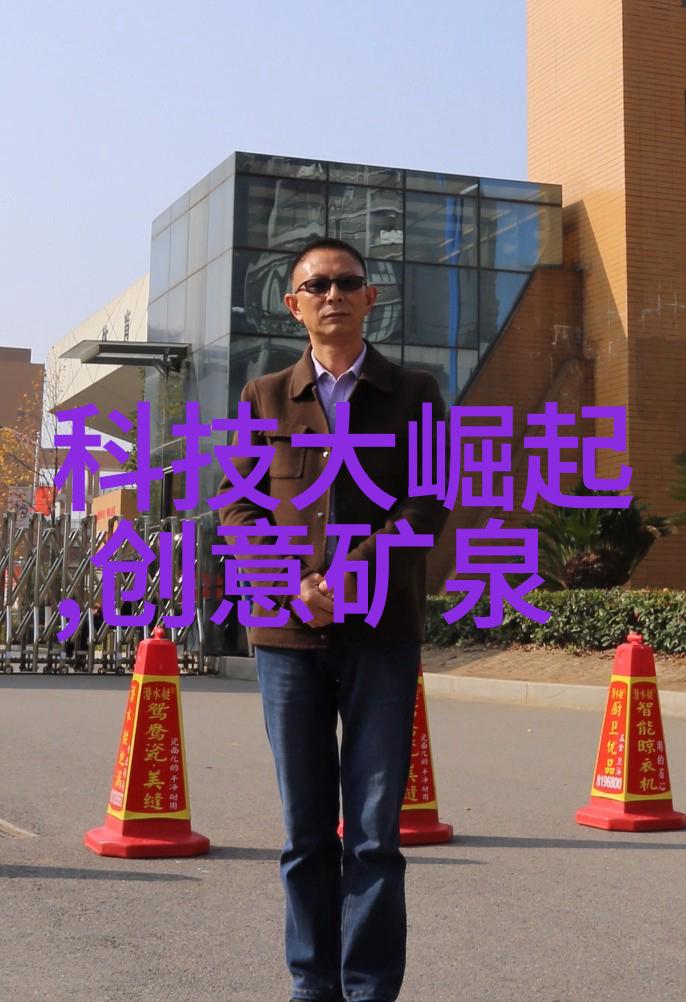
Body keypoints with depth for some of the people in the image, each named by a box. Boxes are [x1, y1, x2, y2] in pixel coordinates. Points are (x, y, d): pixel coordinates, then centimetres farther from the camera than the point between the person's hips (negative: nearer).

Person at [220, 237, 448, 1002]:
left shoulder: (413, 394, 9)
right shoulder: (265, 397, 12)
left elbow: (430, 501, 0)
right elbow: (238, 508, 6)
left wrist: (356, 571, -15)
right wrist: (294, 582, -11)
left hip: (382, 632, -1)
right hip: (286, 632, 1)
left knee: (375, 830, -2)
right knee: (306, 829, 6)